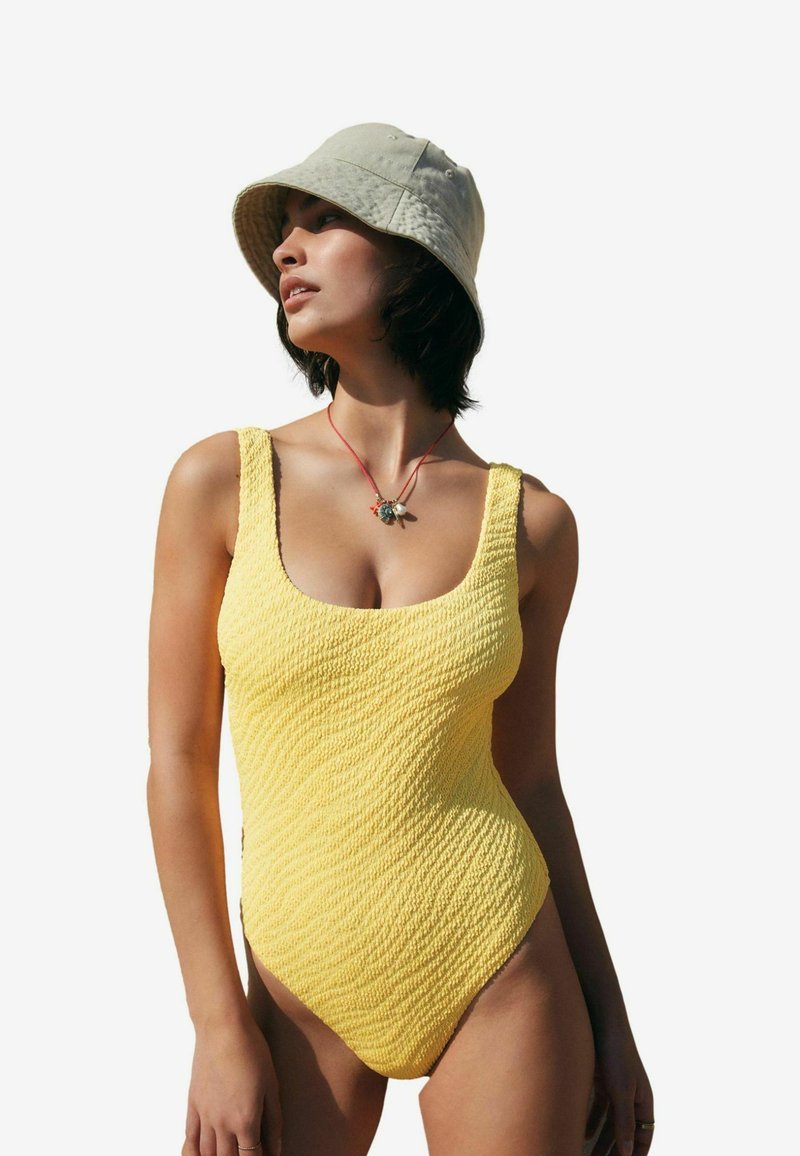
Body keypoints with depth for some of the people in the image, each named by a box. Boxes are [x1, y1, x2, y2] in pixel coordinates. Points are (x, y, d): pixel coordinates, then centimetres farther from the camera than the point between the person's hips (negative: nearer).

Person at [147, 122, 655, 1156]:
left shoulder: (530, 523, -2)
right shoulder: (221, 482, -5)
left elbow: (530, 780, 6)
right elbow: (177, 763, -4)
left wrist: (609, 1023, 7)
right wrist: (219, 1029, -8)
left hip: (502, 983, 1)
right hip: (310, 991, 0)